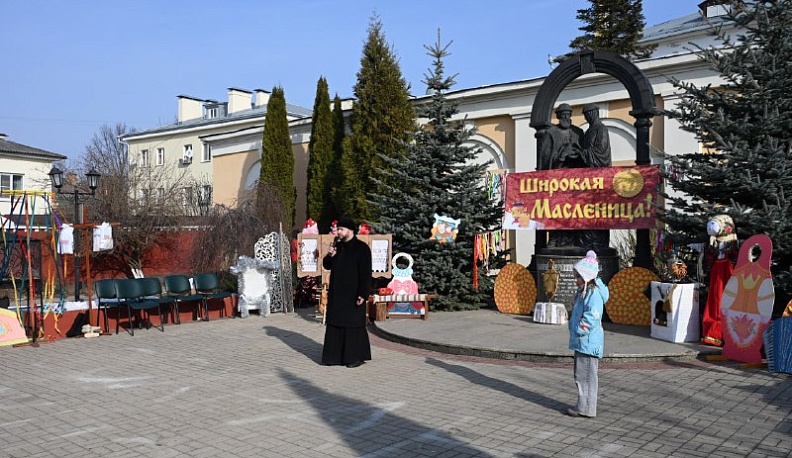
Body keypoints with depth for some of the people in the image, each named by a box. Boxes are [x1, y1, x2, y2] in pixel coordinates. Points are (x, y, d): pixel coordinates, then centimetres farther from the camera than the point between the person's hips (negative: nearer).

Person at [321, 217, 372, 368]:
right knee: (335, 324, 9)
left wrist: (363, 294, -19)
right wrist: (329, 256, -7)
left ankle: (357, 357, 9)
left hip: (353, 294, -7)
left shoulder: (362, 248, -9)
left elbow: (366, 273, -13)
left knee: (354, 324, -1)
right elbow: (327, 265, 15)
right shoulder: (337, 246, 11)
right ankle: (336, 355, 17)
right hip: (336, 294, 7)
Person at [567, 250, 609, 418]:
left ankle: (585, 408, 4)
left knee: (585, 375, -4)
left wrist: (579, 331, -18)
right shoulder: (584, 291, 15)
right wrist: (574, 330, 14)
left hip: (588, 342, -10)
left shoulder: (594, 293, -17)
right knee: (581, 375, 17)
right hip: (581, 342, 10)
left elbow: (591, 317, -23)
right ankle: (583, 405, 27)